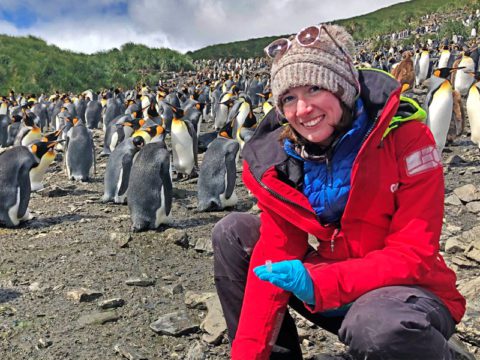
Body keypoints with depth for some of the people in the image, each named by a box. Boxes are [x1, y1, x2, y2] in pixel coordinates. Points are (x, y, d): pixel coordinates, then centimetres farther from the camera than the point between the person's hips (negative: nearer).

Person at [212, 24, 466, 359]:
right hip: (330, 285, 4)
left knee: (377, 324, -39)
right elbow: (275, 253, -10)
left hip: (408, 291, -4)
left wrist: (319, 283, -32)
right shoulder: (281, 156, -8)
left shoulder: (403, 135, -19)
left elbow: (415, 255, -21)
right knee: (233, 232, -5)